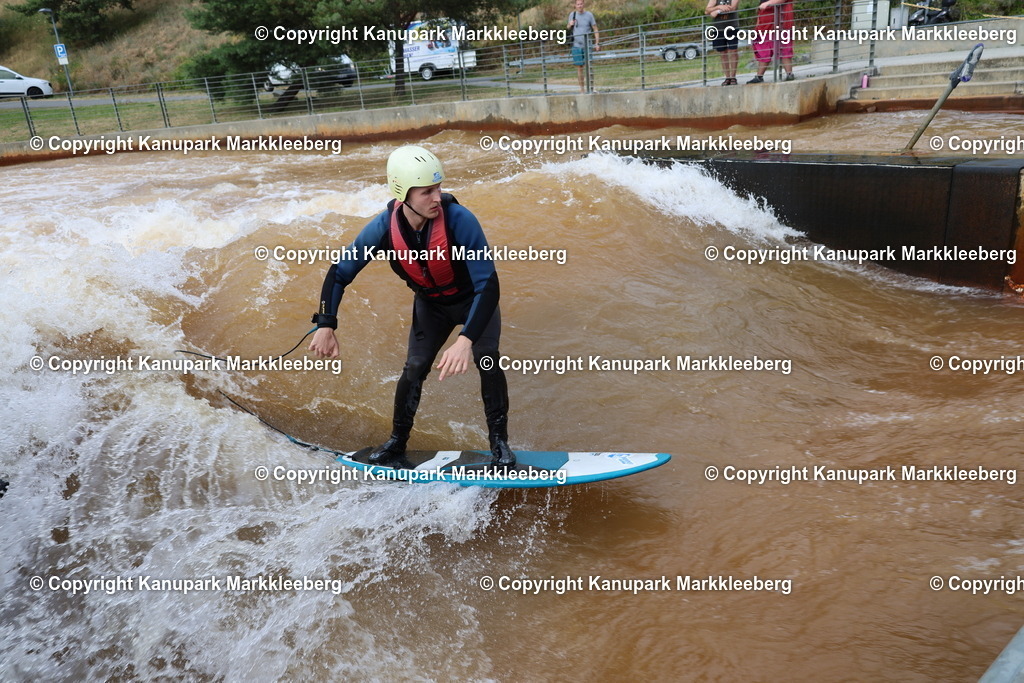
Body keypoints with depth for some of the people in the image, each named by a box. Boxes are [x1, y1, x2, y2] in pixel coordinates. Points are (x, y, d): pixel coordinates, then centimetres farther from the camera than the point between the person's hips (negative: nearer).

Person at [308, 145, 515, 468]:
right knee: (414, 369, 1)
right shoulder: (383, 228, -27)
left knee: (487, 361, -18)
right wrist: (325, 326, -21)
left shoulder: (459, 220, -37)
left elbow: (488, 285, -41)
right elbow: (339, 273, -13)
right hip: (430, 304, 2)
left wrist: (466, 340, -53)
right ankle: (397, 440, 23)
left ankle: (499, 441, -1)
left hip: (474, 300, -2)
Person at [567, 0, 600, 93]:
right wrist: (569, 25, -5)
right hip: (576, 45, 2)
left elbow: (595, 29, 2)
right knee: (579, 67, 3)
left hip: (587, 45, -2)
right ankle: (582, 88, 11)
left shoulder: (589, 15, 0)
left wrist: (597, 43, -7)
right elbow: (568, 27, 20)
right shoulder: (572, 15, 7)